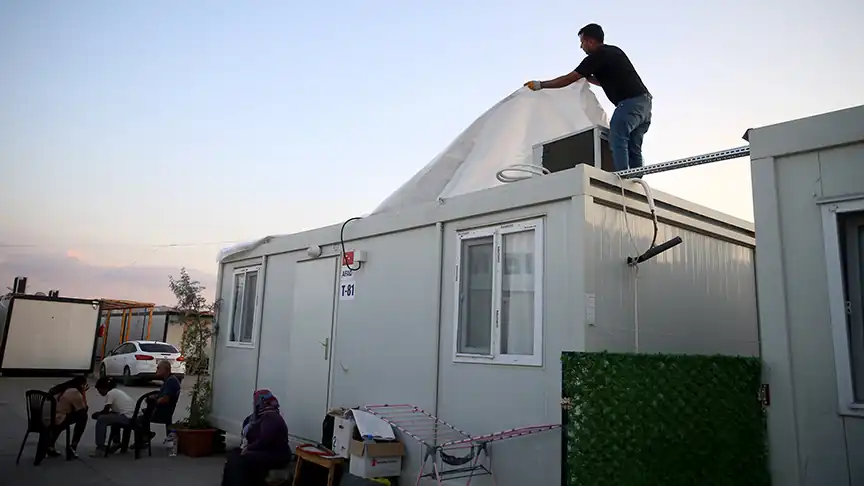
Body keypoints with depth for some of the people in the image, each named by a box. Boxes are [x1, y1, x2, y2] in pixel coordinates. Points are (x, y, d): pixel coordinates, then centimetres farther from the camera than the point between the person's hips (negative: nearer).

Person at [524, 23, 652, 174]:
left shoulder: (596, 57, -6)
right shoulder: (614, 51, 21)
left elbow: (569, 79, -3)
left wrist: (540, 85, 4)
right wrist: (586, 77, 32)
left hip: (630, 102, -9)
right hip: (644, 101, 9)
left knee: (617, 141, -15)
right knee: (634, 149, 5)